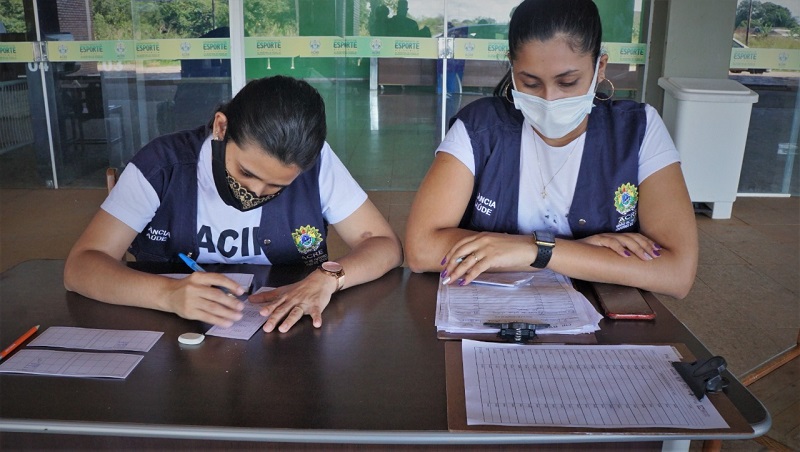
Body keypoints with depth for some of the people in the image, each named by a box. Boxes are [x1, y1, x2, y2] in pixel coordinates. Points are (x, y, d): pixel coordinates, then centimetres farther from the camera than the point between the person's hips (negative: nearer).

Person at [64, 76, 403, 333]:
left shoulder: (317, 163, -10)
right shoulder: (165, 164, -12)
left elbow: (385, 245, -6)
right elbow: (80, 267, -15)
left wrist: (329, 278, -25)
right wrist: (170, 294, -33)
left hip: (289, 337, 1)